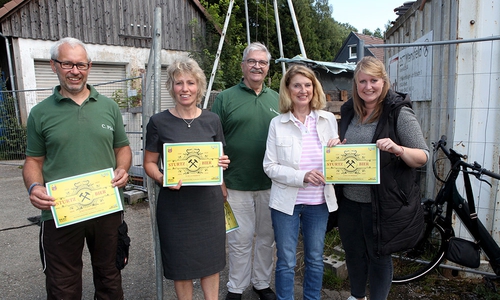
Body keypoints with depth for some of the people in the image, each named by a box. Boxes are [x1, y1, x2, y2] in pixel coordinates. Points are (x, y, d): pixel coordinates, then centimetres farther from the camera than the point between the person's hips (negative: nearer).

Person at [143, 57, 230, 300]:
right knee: (180, 263, 10)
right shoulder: (159, 122, -5)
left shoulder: (212, 120, 3)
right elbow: (149, 162, 0)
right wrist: (162, 178, -20)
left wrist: (222, 163, -8)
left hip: (209, 200, 3)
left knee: (211, 259, 14)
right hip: (175, 203, -2)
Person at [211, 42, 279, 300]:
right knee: (240, 238, 6)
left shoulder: (276, 100, 10)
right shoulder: (225, 98, -1)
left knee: (267, 237, 15)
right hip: (237, 184, -3)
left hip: (271, 184, 4)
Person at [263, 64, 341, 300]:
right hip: (287, 201, -2)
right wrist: (302, 177, -22)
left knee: (315, 259, 17)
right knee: (286, 261, 9)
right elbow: (270, 166, -9)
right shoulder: (277, 124, -5)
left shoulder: (329, 119, 0)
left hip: (319, 201, 2)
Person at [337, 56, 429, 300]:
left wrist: (399, 149, -30)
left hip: (382, 203, -5)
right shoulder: (349, 111, 7)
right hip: (349, 200, 6)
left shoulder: (399, 113, -10)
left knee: (379, 257, 10)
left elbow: (423, 156, -10)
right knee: (353, 253, 19)